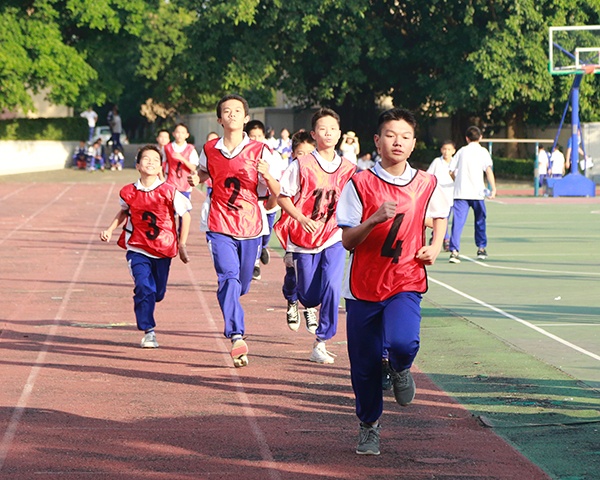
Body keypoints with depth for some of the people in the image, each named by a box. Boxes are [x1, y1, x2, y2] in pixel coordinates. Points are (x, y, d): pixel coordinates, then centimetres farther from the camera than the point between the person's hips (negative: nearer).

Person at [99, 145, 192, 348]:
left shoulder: (169, 192, -11)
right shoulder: (129, 192, -4)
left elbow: (185, 214, 1)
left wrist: (182, 245, 2)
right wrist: (110, 230, 5)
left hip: (163, 250, 0)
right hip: (137, 249, 0)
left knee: (158, 292, 11)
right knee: (144, 288, -15)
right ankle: (148, 331, -5)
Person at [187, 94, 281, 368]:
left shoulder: (259, 151, -3)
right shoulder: (210, 150, 3)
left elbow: (277, 193, -4)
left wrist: (268, 176, -24)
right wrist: (195, 179, 3)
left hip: (250, 227, 1)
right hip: (220, 227, -1)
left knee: (241, 285, 11)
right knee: (229, 277, -21)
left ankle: (232, 323, 43)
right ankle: (237, 337, -28)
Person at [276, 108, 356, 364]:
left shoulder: (348, 169, 2)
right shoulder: (301, 165, -7)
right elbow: (282, 196, -6)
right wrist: (303, 219, -19)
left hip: (334, 237, 1)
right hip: (303, 237, -1)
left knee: (332, 285, -19)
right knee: (309, 294, 7)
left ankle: (320, 344, -9)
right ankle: (307, 305, 49)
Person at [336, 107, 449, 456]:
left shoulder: (426, 184, 1)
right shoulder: (360, 184, -6)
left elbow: (440, 214, 23)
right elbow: (348, 241, -8)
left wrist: (435, 246, 5)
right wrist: (374, 220, -24)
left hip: (406, 285, 0)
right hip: (364, 285, 0)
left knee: (402, 343, -25)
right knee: (365, 364, 5)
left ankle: (401, 370, 12)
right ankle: (369, 427, 28)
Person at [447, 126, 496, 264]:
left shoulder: (461, 151, 11)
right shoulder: (482, 151, 3)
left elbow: (451, 171, 11)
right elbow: (488, 170, -10)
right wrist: (493, 188, -12)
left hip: (460, 192, 1)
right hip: (477, 192, -1)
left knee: (458, 222, -5)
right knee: (480, 221, 17)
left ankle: (454, 251, -18)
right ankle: (481, 249, 25)